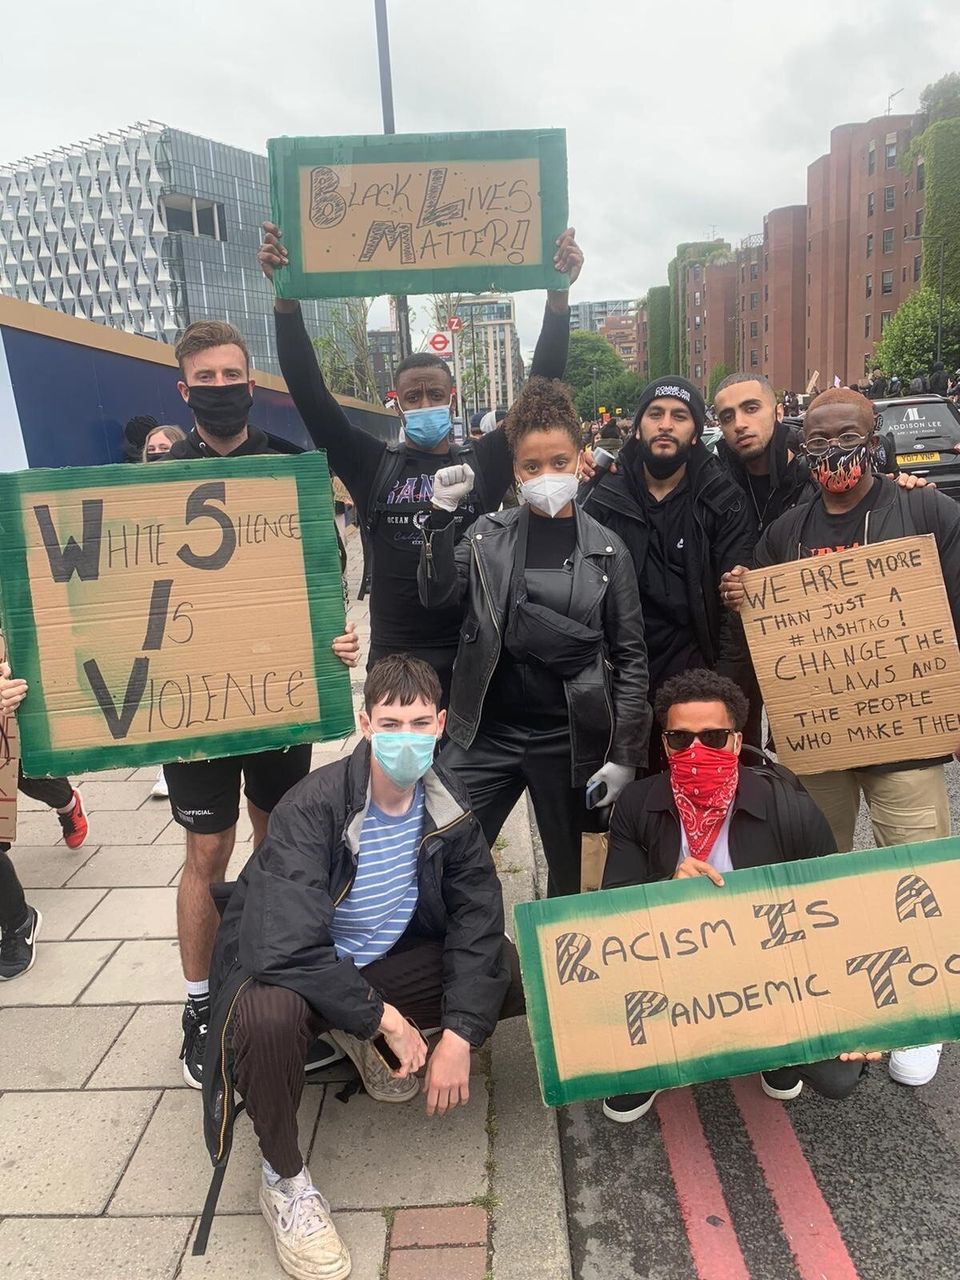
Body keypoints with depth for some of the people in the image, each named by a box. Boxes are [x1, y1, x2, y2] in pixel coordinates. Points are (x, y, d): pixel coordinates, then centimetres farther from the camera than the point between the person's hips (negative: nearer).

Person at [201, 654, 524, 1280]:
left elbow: (477, 921, -8)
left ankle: (369, 1041, 13)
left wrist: (459, 1036, -18)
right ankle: (284, 1180, -7)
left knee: (518, 971, -11)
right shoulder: (311, 808, -27)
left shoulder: (448, 804, -10)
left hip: (386, 961, 5)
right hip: (296, 973, -5)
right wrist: (384, 1016, -25)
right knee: (268, 1015, -39)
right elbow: (285, 947, -35)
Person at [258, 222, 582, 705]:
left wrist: (558, 296, -11)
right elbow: (310, 393, -3)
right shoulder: (373, 466, 3)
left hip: (474, 653, 0)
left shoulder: (485, 463, 3)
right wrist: (286, 300, -12)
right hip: (392, 656, 0)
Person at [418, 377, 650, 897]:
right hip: (487, 732, 1)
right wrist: (442, 513, -18)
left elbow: (630, 655, 1)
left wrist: (625, 753, -3)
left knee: (570, 874, 14)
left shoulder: (606, 550, 0)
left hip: (570, 737, 0)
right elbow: (438, 595, -9)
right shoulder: (488, 534, 4)